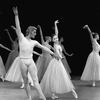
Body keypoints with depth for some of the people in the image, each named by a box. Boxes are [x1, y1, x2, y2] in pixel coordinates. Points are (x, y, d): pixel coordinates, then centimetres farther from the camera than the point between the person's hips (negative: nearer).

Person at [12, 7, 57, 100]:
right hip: (23, 61, -2)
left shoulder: (34, 42, 12)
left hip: (31, 62, 2)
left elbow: (43, 47, 17)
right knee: (26, 81, 2)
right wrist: (16, 15, -16)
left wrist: (53, 53, 14)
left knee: (35, 79, -10)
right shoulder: (21, 38, 2)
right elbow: (18, 27, -7)